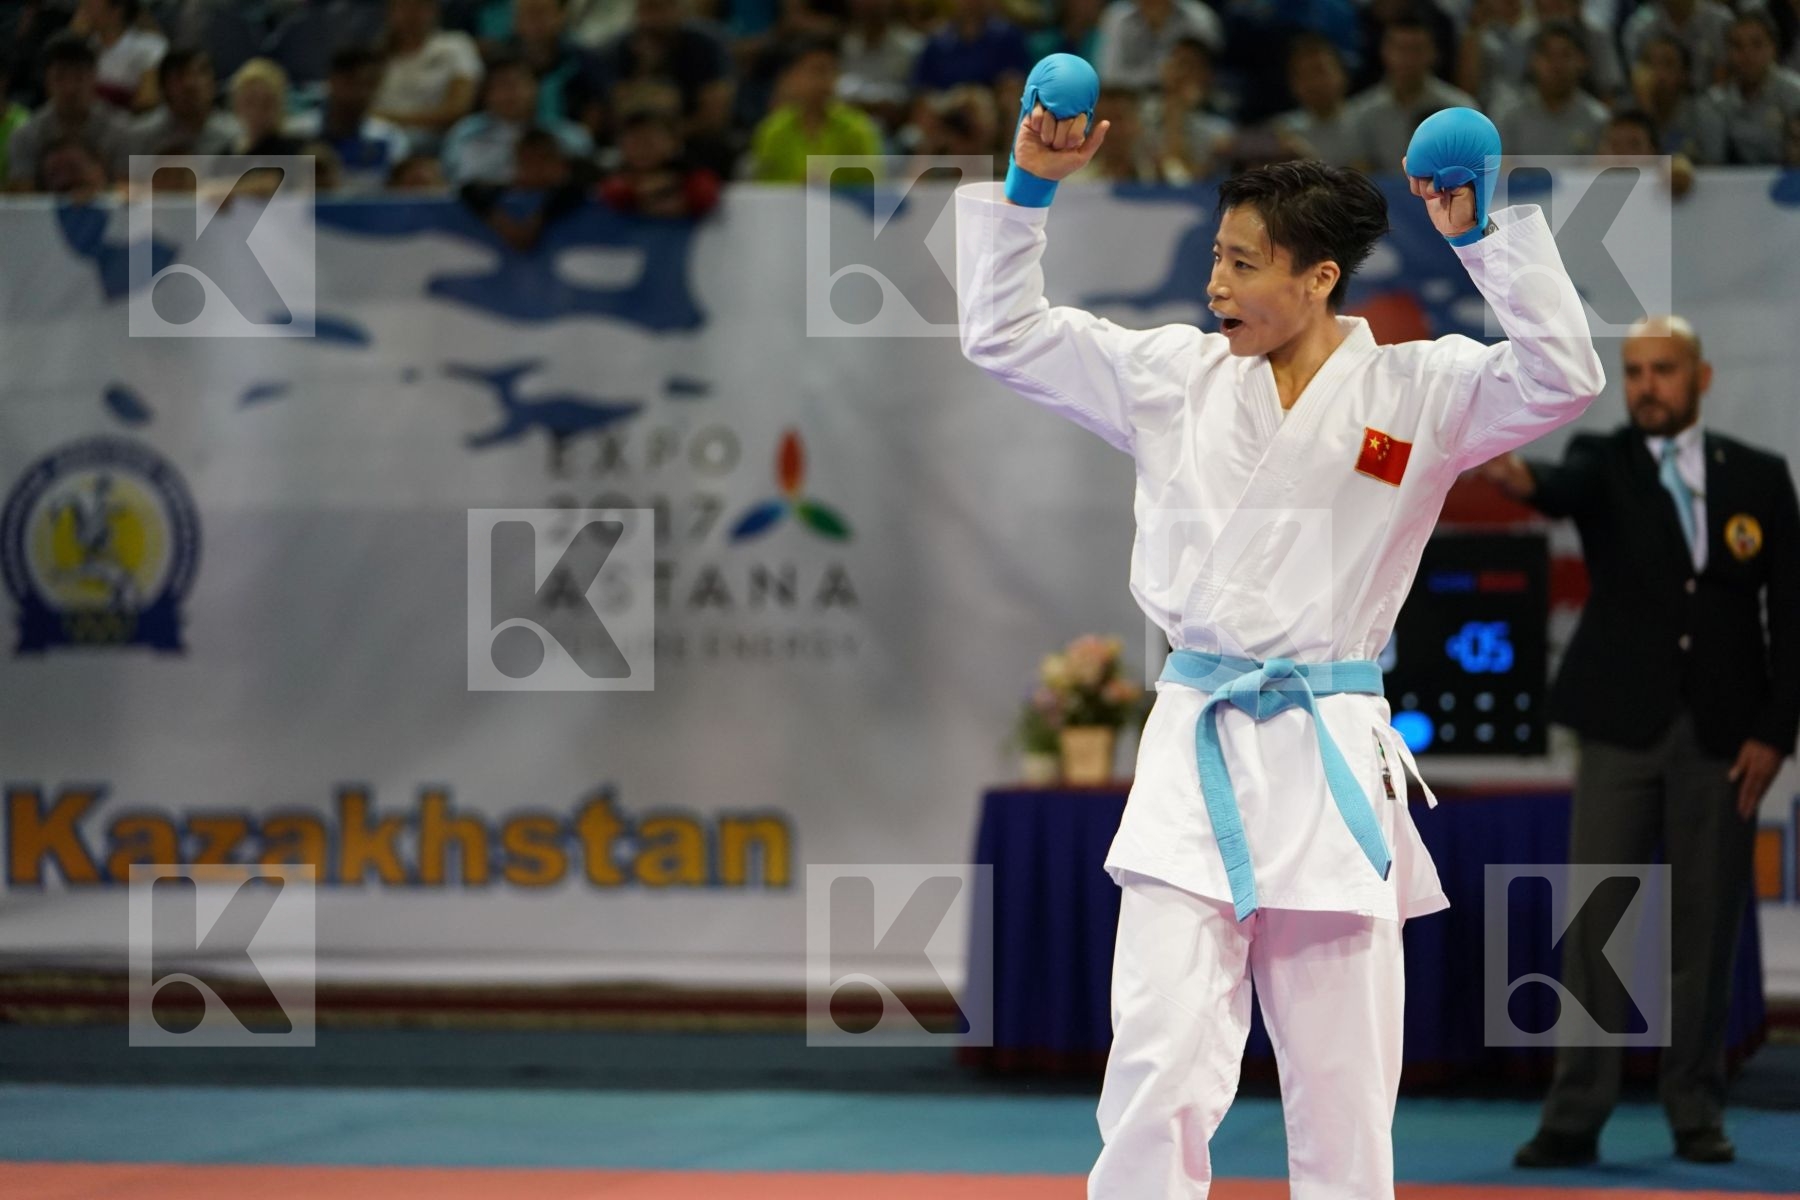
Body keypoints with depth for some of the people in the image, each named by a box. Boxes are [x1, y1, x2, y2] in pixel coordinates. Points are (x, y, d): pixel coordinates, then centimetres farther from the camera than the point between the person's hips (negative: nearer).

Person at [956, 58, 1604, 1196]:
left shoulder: (1415, 392, 0)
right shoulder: (1176, 373, 8)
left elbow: (1562, 378, -13)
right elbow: (1004, 331, 15)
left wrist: (1483, 236, -19)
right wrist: (1030, 190, 5)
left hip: (1330, 762, -1)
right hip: (1195, 752, 1)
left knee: (1344, 1095, 5)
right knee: (1159, 1068, -9)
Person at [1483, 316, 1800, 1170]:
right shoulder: (1606, 465, 3)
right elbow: (1564, 487, -21)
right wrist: (1516, 476, -46)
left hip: (1721, 737, 1)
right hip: (1622, 730, -1)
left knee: (1704, 930, 4)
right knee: (1595, 925, -5)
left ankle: (1696, 1113, 13)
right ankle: (1574, 1116, -4)